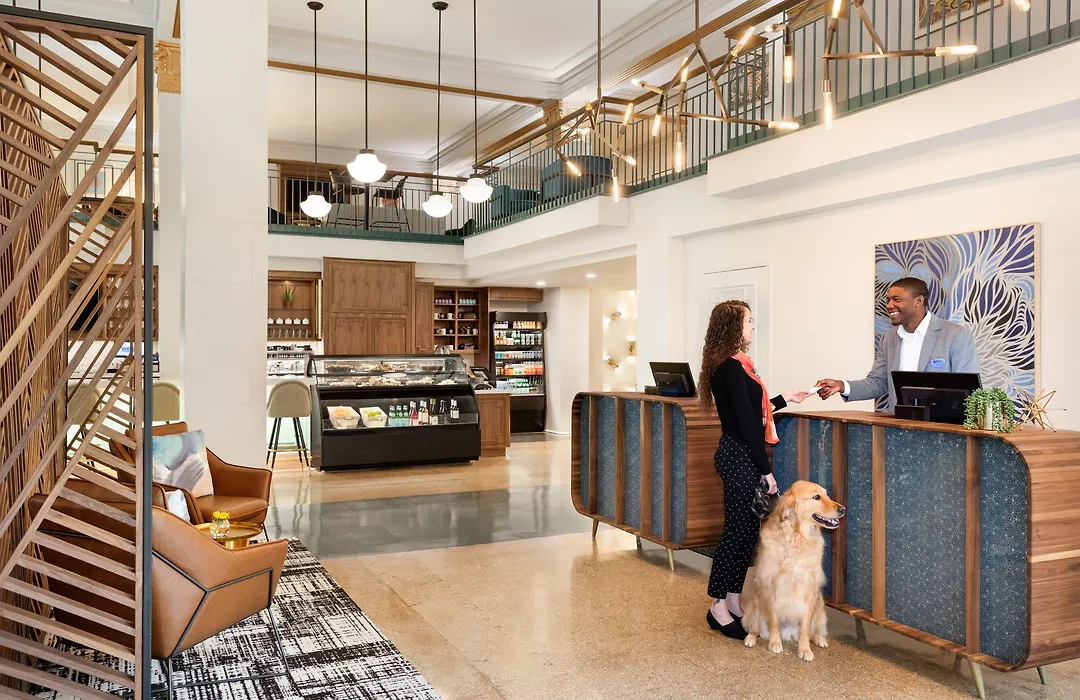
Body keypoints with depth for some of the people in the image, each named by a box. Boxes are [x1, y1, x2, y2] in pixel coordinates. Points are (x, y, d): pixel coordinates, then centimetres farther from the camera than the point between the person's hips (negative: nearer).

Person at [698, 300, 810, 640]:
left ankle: (733, 602, 22)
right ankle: (718, 607, 8)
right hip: (741, 458, -10)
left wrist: (785, 399, 26)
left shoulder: (730, 365, 13)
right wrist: (766, 470, -15)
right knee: (738, 531, -2)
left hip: (738, 455, 10)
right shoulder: (732, 367, -17)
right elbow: (747, 422, -19)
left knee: (744, 530, 13)